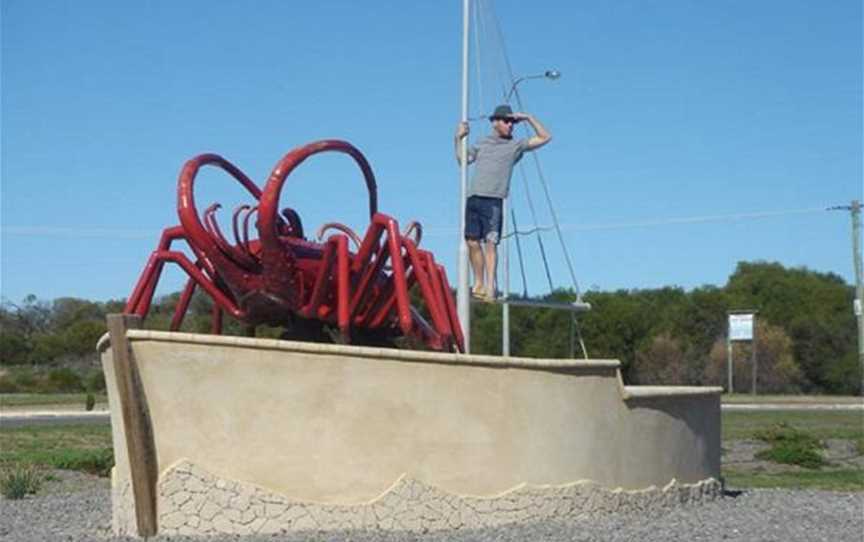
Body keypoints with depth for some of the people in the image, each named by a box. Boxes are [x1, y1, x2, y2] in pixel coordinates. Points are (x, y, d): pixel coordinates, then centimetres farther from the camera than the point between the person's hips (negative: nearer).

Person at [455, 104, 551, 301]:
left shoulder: (515, 145, 12)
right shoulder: (482, 143, 21)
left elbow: (545, 137, 10)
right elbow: (462, 160, 29)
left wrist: (528, 118, 8)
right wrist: (459, 138, 20)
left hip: (494, 201, -3)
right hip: (474, 198, 3)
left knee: (490, 243, -10)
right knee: (473, 242, 1)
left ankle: (491, 287, -11)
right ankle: (479, 283, 13)